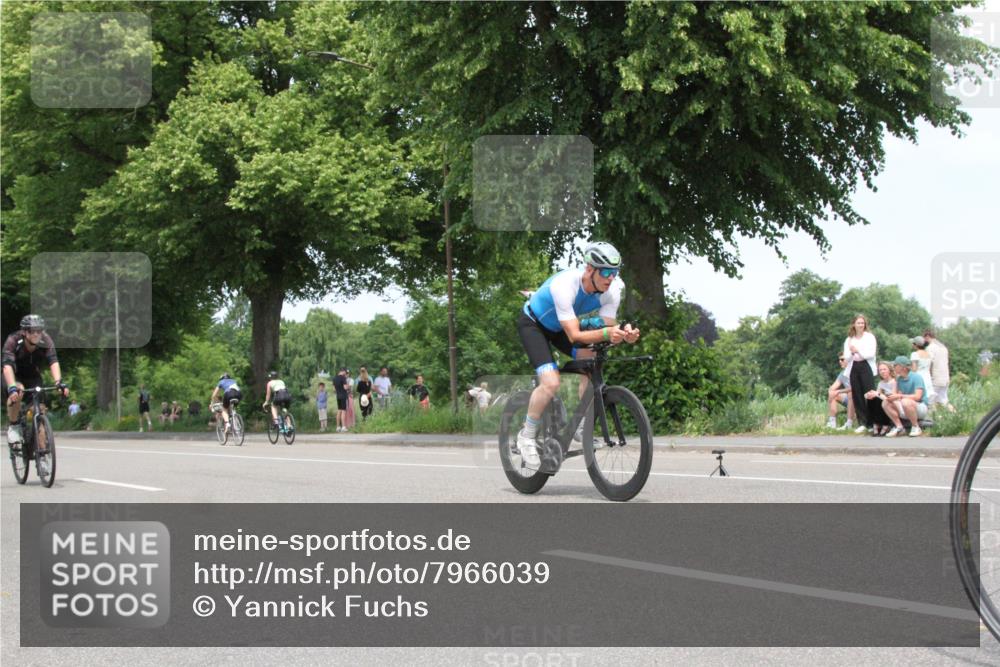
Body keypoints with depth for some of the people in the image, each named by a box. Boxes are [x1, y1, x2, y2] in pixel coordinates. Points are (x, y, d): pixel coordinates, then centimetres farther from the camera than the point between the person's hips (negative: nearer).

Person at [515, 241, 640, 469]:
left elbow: (607, 328, -19)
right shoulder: (565, 286, -39)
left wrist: (623, 335, -42)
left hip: (560, 326, 6)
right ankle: (527, 436, -4)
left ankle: (579, 425, -4)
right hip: (533, 324, -6)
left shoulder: (611, 290, -21)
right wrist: (606, 333, -57)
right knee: (551, 382, -25)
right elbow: (574, 335, -41)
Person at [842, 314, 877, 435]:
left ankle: (872, 423, -5)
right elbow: (846, 357, 4)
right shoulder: (849, 339, 12)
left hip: (866, 367, -3)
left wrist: (858, 351, -18)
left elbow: (871, 354, -7)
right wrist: (851, 352, -17)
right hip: (853, 368, 3)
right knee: (857, 396, 1)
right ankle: (862, 423, 6)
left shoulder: (870, 337, 3)